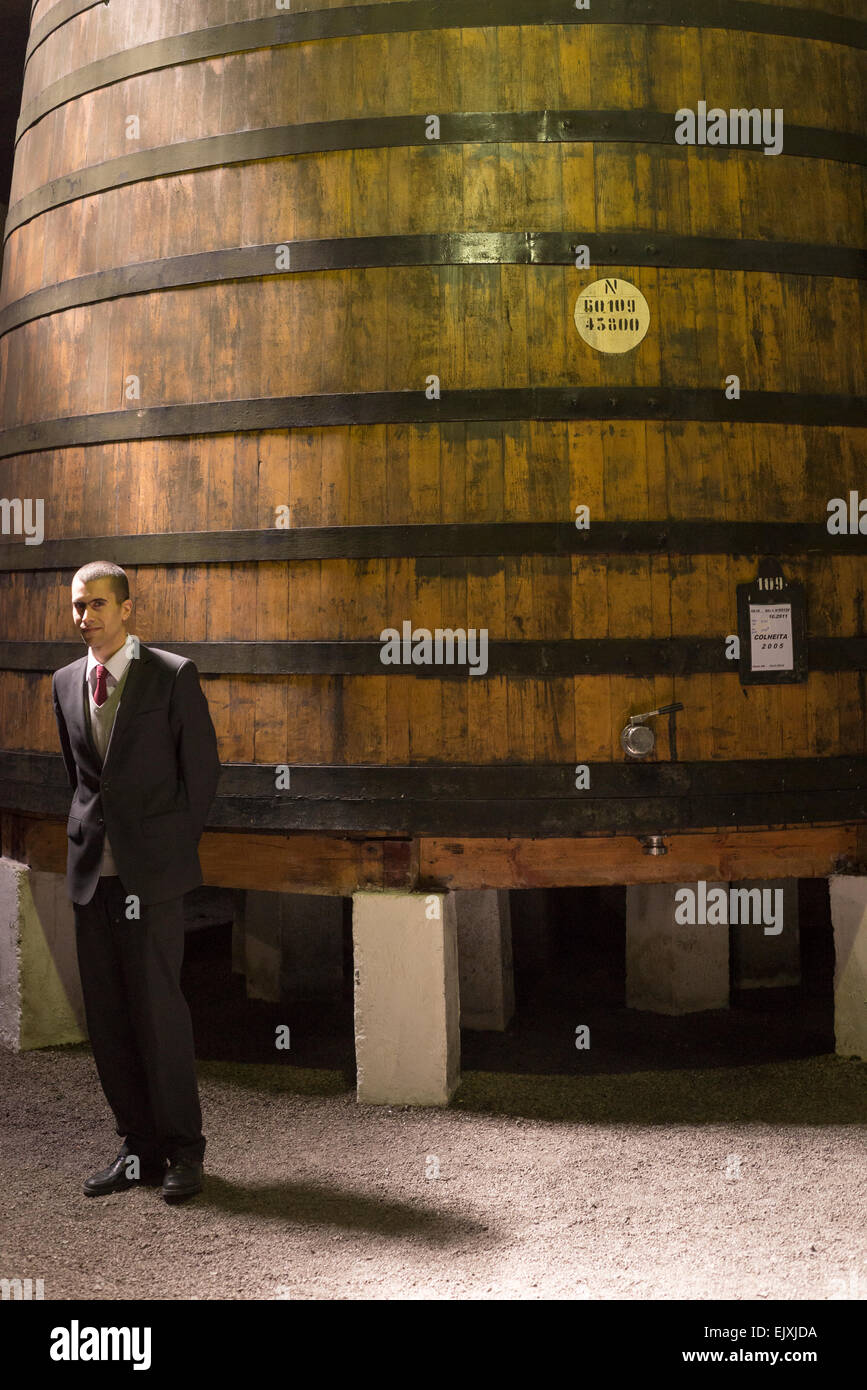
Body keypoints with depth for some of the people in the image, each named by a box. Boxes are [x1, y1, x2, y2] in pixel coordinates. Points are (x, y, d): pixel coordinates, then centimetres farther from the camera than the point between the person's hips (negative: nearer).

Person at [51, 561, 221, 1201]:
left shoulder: (173, 675, -5)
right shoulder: (66, 681, 11)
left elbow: (202, 769, -1)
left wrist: (175, 847, 1)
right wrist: (92, 835, 15)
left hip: (152, 871, -5)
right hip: (92, 869, 5)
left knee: (158, 1006, -5)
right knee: (107, 1016, 7)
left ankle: (184, 1149, 9)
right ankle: (140, 1147, 19)